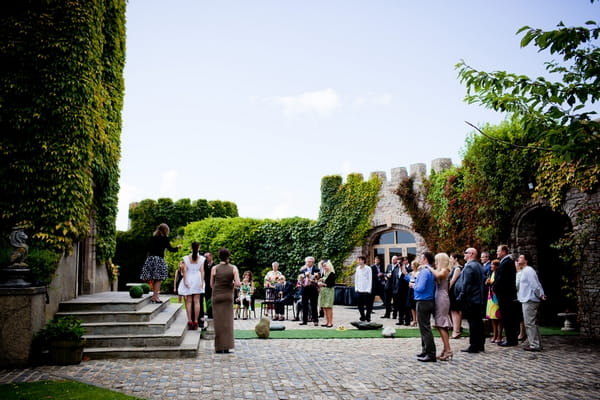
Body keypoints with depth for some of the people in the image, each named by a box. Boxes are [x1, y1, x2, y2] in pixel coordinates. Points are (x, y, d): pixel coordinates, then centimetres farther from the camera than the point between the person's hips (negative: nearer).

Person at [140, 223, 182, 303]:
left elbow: (148, 248, 14)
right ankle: (155, 296, -7)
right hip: (159, 259, -6)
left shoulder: (153, 238, 13)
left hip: (150, 258, 6)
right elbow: (170, 249, 0)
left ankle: (154, 296, 11)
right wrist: (177, 247, 16)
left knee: (154, 279, 8)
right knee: (158, 279, -3)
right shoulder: (164, 238, -3)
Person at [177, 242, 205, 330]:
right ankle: (196, 321, 0)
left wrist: (185, 281, -7)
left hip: (188, 280, 0)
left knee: (189, 301, 2)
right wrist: (202, 282, -6)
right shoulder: (201, 258, 0)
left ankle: (190, 320, -2)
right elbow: (202, 271, -5)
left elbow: (185, 270, -6)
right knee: (196, 301, 2)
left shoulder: (186, 258, 0)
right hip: (197, 280, 0)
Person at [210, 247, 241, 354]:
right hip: (228, 296, 1)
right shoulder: (233, 268, -6)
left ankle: (219, 348, 7)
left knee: (219, 322, 5)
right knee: (227, 321, 10)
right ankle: (226, 347, 8)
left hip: (217, 295, -1)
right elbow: (238, 284, -12)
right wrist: (232, 284, 8)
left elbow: (211, 284, 2)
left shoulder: (214, 268, -6)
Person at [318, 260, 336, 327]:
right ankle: (327, 322, 10)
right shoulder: (323, 274, 15)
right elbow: (320, 281, 18)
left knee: (328, 307, -8)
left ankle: (330, 323, -5)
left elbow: (332, 284, -13)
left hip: (329, 291, -7)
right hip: (322, 291, 7)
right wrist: (319, 282, -3)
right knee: (324, 307, 5)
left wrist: (324, 284, -15)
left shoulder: (332, 274, -7)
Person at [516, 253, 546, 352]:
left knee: (530, 323, -8)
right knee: (532, 323, 14)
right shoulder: (524, 271, 19)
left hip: (530, 301, -11)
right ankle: (537, 344, 19)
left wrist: (541, 295, -21)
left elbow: (535, 284, -19)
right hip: (526, 300, 11)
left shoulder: (528, 270, -13)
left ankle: (534, 345, -6)